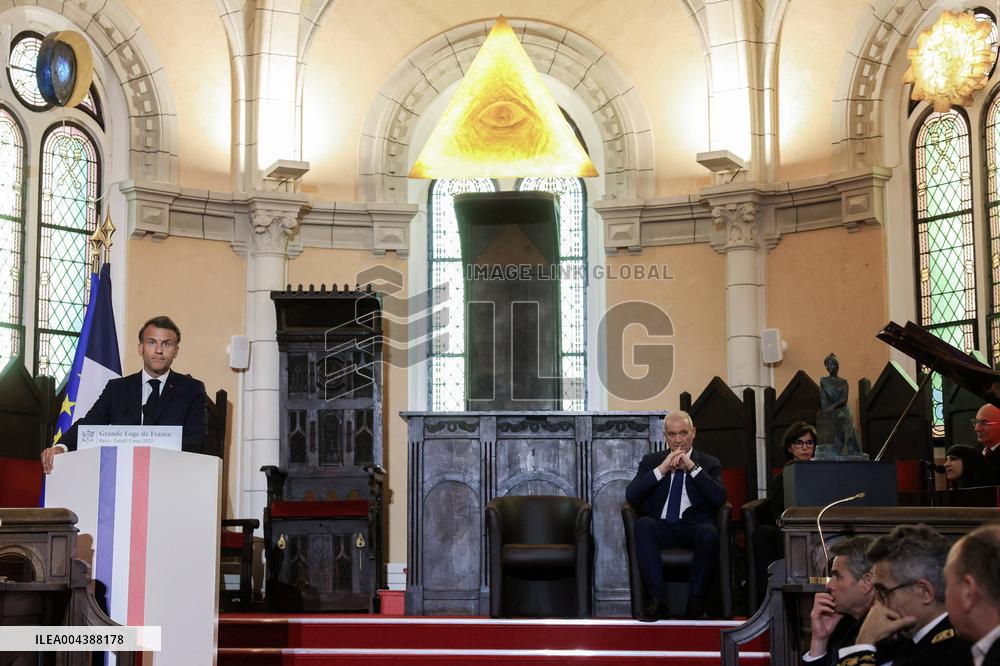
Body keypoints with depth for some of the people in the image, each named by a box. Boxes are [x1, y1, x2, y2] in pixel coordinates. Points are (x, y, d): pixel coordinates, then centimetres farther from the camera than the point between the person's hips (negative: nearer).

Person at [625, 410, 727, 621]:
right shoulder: (651, 461, 17)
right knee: (643, 524, -33)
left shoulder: (709, 464, 15)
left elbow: (720, 498, -3)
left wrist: (693, 467, -7)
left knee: (709, 532, -36)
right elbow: (630, 495, 2)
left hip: (693, 527, -1)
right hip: (661, 527, 1)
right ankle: (656, 600, -32)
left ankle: (695, 602, -21)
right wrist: (661, 469, -6)